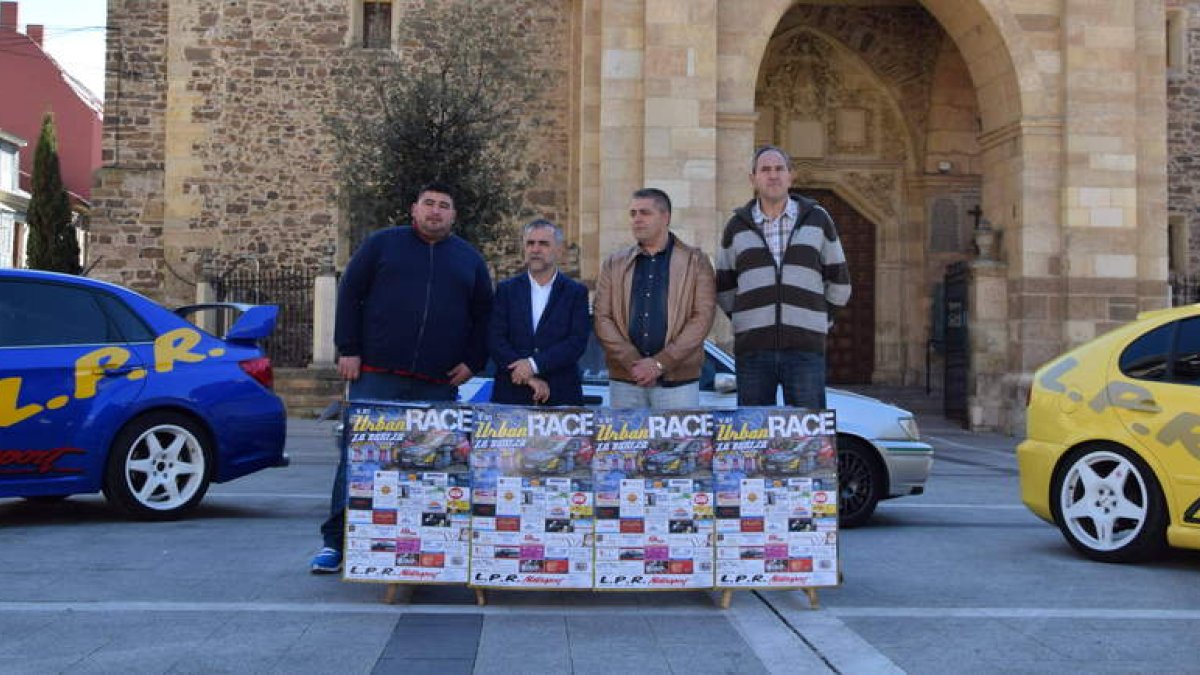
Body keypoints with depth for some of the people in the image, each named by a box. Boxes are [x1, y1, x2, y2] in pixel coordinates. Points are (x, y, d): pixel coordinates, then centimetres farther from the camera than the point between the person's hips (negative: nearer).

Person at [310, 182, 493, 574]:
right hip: (377, 375, -2)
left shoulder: (469, 259, 15)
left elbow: (483, 315, 17)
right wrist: (348, 350, -2)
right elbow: (349, 294, 6)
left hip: (439, 384, 2)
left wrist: (473, 362, 5)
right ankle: (335, 542, 4)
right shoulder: (382, 244, 9)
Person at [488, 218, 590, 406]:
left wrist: (534, 365, -15)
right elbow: (495, 339, -1)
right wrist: (529, 378, -12)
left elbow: (577, 341, -5)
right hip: (511, 395, 1)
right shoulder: (506, 289, 9)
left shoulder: (576, 292, 6)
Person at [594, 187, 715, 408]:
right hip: (624, 381, 2)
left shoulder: (695, 261, 5)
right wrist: (632, 363, -9)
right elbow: (602, 318, 5)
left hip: (678, 380, -2)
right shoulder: (614, 264, 13)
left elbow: (703, 317, -4)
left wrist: (660, 363, -11)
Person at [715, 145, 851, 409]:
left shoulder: (817, 219, 7)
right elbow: (724, 287, 19)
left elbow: (838, 281, 14)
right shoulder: (737, 227, 9)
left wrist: (818, 322, 13)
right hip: (753, 349, 1)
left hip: (804, 349, -1)